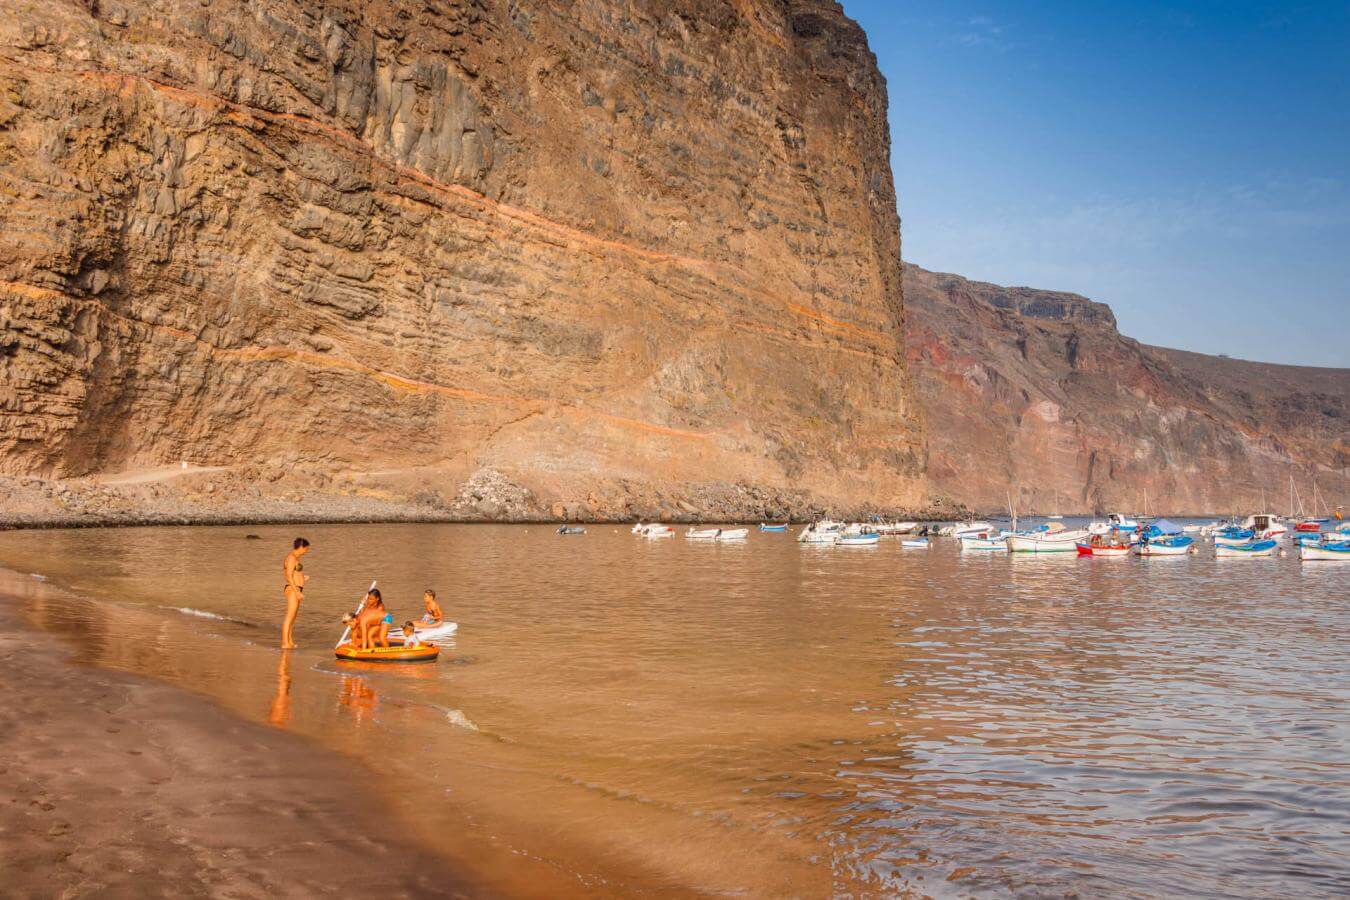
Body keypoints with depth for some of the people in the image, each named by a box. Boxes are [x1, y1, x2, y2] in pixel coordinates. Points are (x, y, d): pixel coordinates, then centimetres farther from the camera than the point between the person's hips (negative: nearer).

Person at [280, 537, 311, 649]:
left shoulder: (294, 557, 15)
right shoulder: (292, 558, -15)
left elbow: (286, 574, 22)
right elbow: (289, 577, -20)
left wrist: (301, 577, 20)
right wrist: (298, 592, -20)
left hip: (296, 590, 10)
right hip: (293, 589, -10)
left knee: (293, 617, 14)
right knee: (289, 617, -10)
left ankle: (290, 642, 20)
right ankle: (285, 643, -9)